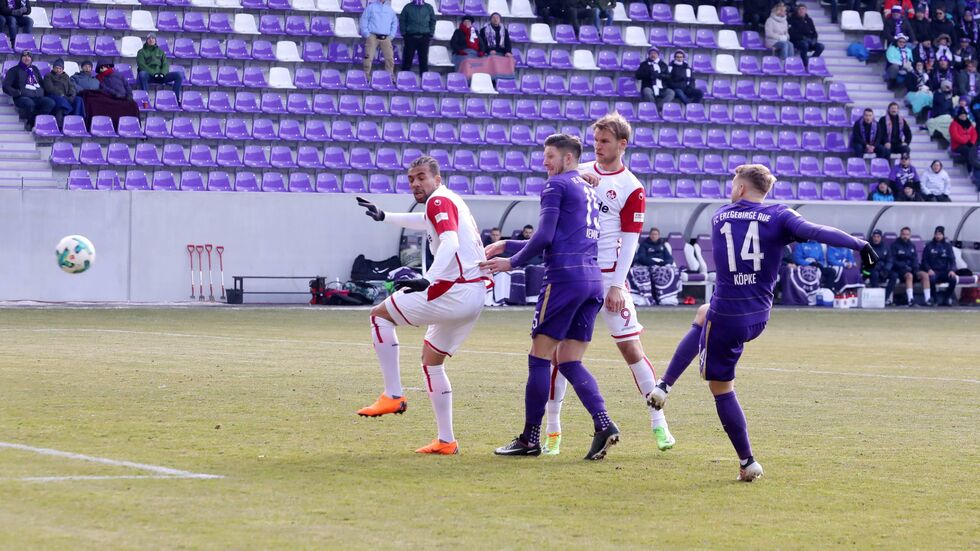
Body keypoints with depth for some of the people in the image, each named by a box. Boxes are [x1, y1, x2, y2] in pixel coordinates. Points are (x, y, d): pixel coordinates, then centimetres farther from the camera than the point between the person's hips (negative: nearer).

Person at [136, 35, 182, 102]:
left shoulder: (160, 52, 23)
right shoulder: (141, 52, 13)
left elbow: (166, 64, 13)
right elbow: (141, 65, -2)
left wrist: (162, 73, -10)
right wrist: (153, 73, -16)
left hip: (160, 76, 3)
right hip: (148, 75, -3)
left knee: (179, 76, -18)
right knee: (142, 74, -40)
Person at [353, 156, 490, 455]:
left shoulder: (439, 201, -8)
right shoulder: (450, 202, 21)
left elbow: (450, 241, -25)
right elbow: (427, 222, 44)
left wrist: (427, 280, -38)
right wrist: (384, 217, 54)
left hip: (454, 292, -10)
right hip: (473, 295, 10)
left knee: (380, 314, -1)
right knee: (431, 359, 19)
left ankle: (393, 395, -7)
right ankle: (446, 441, 16)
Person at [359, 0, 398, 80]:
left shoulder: (390, 10, 16)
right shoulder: (371, 7, 6)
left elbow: (395, 22, 23)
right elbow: (364, 20, 3)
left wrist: (391, 35, 11)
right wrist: (366, 34, -5)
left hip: (386, 38, 3)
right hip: (373, 37, -3)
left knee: (390, 58, -3)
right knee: (368, 57, -10)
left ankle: (391, 77, 3)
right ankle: (366, 76, -5)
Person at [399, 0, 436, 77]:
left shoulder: (429, 7, 8)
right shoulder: (408, 7, 4)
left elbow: (433, 21, 12)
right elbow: (402, 21, 7)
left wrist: (431, 34, 3)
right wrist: (404, 34, -2)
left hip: (424, 37, 1)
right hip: (410, 36, -1)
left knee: (424, 59, 1)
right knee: (408, 59, -1)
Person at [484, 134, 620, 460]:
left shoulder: (557, 185, -2)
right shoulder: (588, 190, 25)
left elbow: (545, 237, -11)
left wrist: (512, 262, 3)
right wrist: (505, 245, 32)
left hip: (565, 277, -8)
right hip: (593, 280, 8)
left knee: (540, 357, -1)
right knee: (570, 362, 8)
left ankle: (530, 439, 1)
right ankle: (603, 425, -11)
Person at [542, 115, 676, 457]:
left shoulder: (631, 188, -3)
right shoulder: (581, 173, 10)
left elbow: (629, 241, -6)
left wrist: (616, 286, -12)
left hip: (608, 275, -3)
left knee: (631, 348, -4)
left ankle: (659, 425, 5)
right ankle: (552, 431, 5)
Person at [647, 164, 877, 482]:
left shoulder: (719, 217, 4)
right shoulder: (779, 216, -4)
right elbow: (814, 232, -21)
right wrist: (859, 245, -24)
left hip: (726, 316, -3)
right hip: (759, 318, 3)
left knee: (721, 387, 12)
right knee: (703, 316, 32)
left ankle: (748, 463, 8)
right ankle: (664, 387, 28)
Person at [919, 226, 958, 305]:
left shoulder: (947, 246, 11)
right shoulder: (929, 246, 7)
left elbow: (952, 260, 6)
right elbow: (924, 260, 4)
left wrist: (952, 270, -14)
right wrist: (929, 269, -16)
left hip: (944, 271, 2)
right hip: (933, 272, -2)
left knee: (954, 278, -29)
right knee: (931, 278, -37)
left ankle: (946, 299, -11)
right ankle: (936, 299, -19)